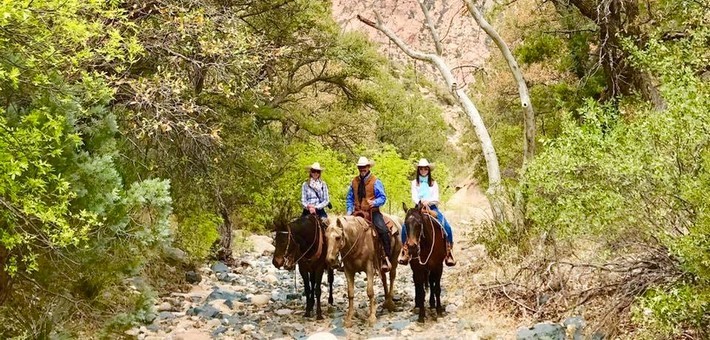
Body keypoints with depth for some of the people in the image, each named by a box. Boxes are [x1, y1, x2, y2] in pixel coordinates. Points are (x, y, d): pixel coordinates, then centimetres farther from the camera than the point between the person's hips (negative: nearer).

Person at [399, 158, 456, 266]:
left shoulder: (433, 183, 13)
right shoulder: (415, 183, 13)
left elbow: (436, 198, 2)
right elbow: (414, 197, 0)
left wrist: (428, 201, -18)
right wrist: (420, 201, -21)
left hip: (432, 208, 0)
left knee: (447, 227, -22)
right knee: (405, 226, -25)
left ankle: (448, 253, -11)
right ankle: (405, 251, -15)